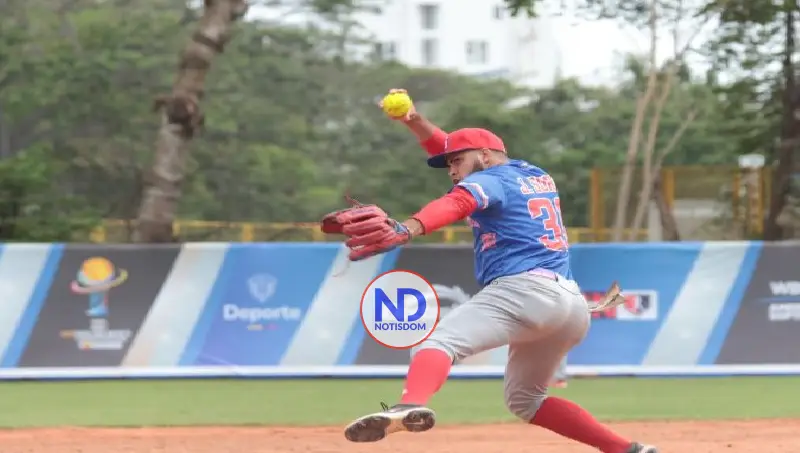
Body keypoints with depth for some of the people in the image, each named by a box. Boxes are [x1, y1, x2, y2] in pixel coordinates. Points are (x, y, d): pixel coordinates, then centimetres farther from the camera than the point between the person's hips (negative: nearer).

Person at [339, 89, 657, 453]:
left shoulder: (490, 180, 5)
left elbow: (455, 204, -19)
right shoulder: (537, 177, 29)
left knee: (439, 341, -24)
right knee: (525, 399, 25)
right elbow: (455, 151, 37)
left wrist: (406, 229, -36)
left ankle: (409, 406, -56)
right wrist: (414, 121, 22)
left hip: (524, 290, -9)